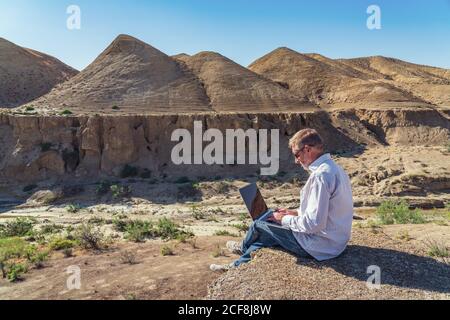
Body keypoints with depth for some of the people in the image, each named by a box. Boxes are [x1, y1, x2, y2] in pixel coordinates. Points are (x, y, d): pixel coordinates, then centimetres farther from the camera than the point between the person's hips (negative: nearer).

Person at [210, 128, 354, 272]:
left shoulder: (320, 175, -26)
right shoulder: (334, 168, 6)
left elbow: (314, 223, -28)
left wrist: (284, 219, -13)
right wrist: (296, 213, 10)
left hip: (320, 246, -9)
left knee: (259, 226, 4)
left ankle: (244, 249, 36)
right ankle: (239, 265, 35)